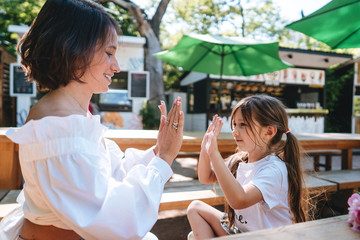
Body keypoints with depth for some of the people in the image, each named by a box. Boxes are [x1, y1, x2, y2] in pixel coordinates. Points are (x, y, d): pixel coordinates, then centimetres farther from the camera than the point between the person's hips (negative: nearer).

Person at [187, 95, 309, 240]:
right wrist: (205, 148, -11)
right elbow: (205, 178, 7)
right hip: (238, 228, 8)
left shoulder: (274, 169, -25)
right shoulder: (238, 160, -2)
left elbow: (239, 200, -39)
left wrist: (214, 153, -38)